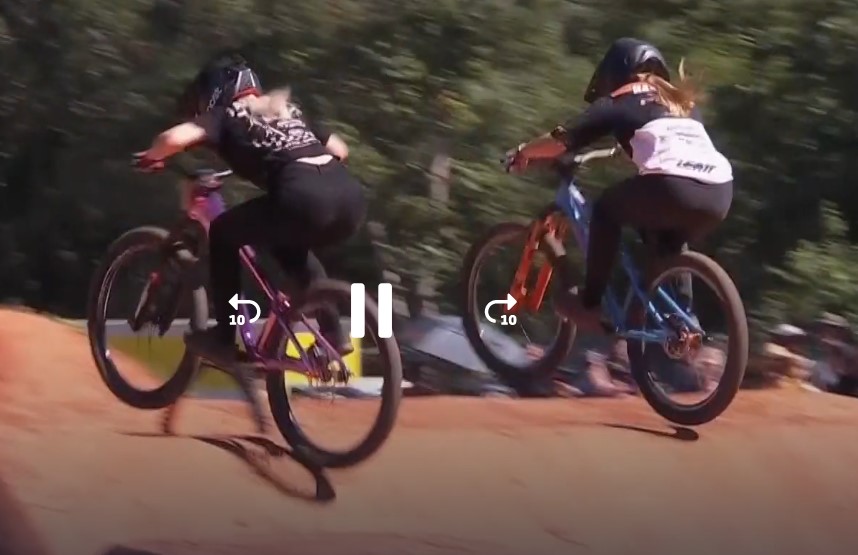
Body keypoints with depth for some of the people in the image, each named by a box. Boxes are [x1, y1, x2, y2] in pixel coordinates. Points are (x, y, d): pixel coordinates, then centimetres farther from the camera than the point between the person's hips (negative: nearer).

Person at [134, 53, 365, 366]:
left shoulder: (226, 115, 16)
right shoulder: (287, 110, 34)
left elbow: (175, 137, -1)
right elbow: (340, 149, 40)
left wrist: (151, 157, 21)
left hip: (305, 202, -7)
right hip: (351, 200, 7)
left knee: (223, 234, 18)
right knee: (291, 248, 37)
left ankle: (223, 339, 19)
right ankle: (333, 335, 29)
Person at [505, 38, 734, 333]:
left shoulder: (617, 103, 18)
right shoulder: (682, 101, 35)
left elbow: (561, 140, 14)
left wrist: (522, 152, 33)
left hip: (673, 189, -6)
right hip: (720, 194, 6)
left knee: (606, 210, 22)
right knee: (670, 240, 35)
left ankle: (589, 304, 19)